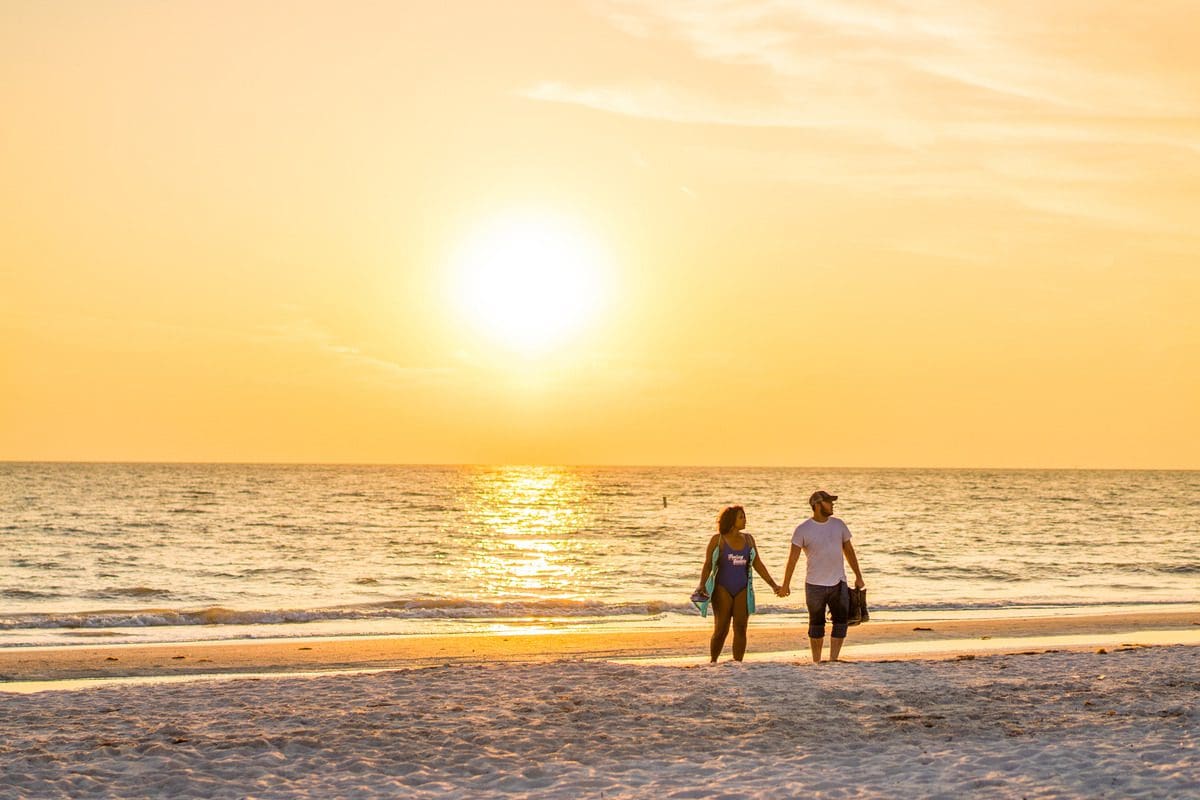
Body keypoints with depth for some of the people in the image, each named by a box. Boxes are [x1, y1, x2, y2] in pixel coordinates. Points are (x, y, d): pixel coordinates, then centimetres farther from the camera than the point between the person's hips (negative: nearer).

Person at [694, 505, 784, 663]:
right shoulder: (717, 540, -4)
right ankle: (712, 662, 10)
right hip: (722, 589, -3)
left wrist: (773, 585, 1)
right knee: (721, 630, -8)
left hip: (742, 591, 3)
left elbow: (758, 565, 8)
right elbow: (707, 565, -7)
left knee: (741, 629, -5)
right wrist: (702, 586, -22)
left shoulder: (748, 539, 7)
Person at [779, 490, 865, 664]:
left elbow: (849, 551, 13)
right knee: (816, 624, 6)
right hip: (815, 585, -3)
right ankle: (816, 662, 16)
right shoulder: (803, 529, -8)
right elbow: (793, 558, -6)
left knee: (841, 621, -4)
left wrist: (858, 576, 13)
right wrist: (786, 584, -6)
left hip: (838, 584, 3)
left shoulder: (839, 525, 5)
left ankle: (833, 661, 1)